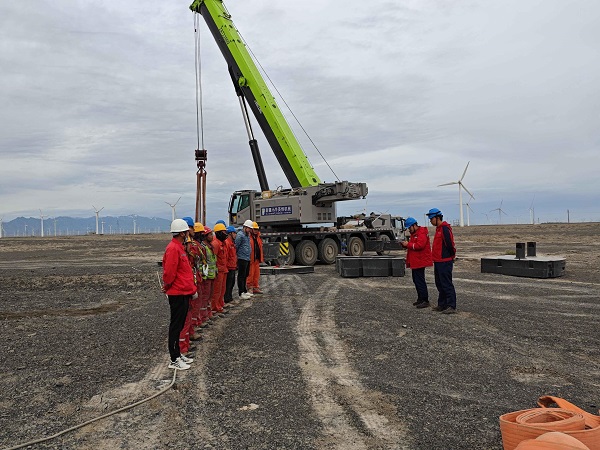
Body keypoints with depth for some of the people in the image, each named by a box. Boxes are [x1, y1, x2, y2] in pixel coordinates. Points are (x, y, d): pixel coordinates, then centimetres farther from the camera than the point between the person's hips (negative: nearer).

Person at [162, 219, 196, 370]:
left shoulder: (179, 247, 14)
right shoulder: (173, 248, -19)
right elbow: (169, 272, -23)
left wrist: (191, 287, 14)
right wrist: (167, 286, -6)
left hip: (183, 292, 10)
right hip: (178, 294, -10)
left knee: (179, 325, 16)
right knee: (176, 326, -2)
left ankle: (177, 354, 27)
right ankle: (174, 360, 6)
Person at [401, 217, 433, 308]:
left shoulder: (422, 233, -14)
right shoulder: (414, 233, 20)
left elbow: (419, 245, -25)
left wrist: (408, 244, -18)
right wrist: (405, 245, 5)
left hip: (420, 261, -11)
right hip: (415, 262, 11)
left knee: (420, 280, -10)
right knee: (416, 280, 14)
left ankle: (425, 300, -6)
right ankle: (420, 298, 22)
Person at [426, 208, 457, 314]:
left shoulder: (445, 228, -16)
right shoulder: (438, 228, 16)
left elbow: (450, 244, -21)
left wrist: (452, 255, -7)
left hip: (445, 262, -10)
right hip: (438, 261, 10)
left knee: (447, 284, -8)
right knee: (439, 284, 15)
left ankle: (451, 306, -4)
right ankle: (442, 305, 22)